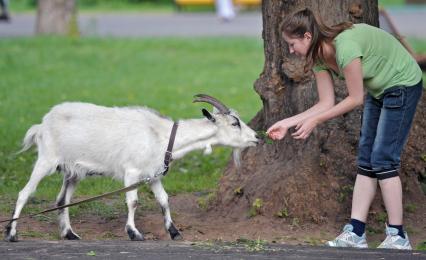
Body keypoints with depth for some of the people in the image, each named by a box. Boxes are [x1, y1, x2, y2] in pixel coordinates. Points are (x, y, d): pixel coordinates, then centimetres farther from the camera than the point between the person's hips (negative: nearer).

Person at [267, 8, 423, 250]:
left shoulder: (345, 45, -32)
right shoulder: (318, 57, -6)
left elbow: (355, 98, -24)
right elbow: (326, 103, -3)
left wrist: (314, 121, -21)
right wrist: (288, 123, -9)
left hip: (404, 84, -9)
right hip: (379, 91, 9)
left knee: (383, 159, -11)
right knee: (366, 160, 4)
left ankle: (398, 237, -6)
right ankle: (355, 234, 4)